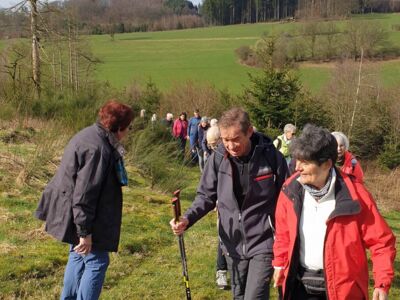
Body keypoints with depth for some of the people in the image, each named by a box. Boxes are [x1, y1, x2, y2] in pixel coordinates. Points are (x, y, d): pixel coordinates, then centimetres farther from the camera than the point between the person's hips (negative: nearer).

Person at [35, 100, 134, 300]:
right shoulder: (96, 149, -26)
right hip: (82, 215, -11)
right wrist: (85, 231, -23)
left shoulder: (91, 135, 6)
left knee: (78, 257, 22)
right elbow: (84, 195, -27)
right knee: (97, 261, -1)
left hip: (73, 214, 11)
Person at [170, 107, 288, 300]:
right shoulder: (218, 159, -8)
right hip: (233, 243, 4)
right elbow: (206, 196, 2)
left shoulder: (271, 156, -14)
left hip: (263, 242, -3)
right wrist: (187, 219, -17)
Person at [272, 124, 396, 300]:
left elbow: (381, 241, -10)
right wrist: (280, 263, 16)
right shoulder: (291, 190, -5)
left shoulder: (354, 195, -16)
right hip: (299, 283, 3)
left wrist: (383, 283, -18)